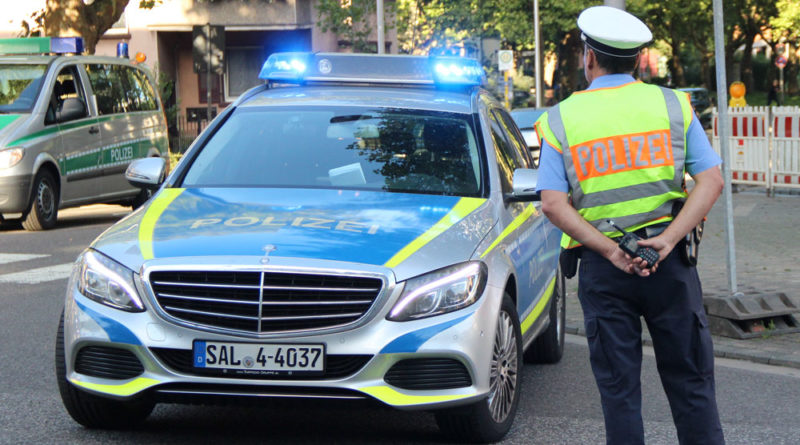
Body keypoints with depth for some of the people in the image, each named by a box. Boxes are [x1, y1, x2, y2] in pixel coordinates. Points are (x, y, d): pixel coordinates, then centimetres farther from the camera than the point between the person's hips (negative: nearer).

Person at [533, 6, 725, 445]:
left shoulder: (561, 119, 1)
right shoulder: (672, 105, 3)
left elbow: (553, 204, -9)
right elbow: (711, 181, -5)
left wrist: (610, 252, -12)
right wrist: (667, 240, -13)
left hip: (602, 268, 0)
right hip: (668, 263, 0)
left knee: (618, 388, 7)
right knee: (689, 380, 8)